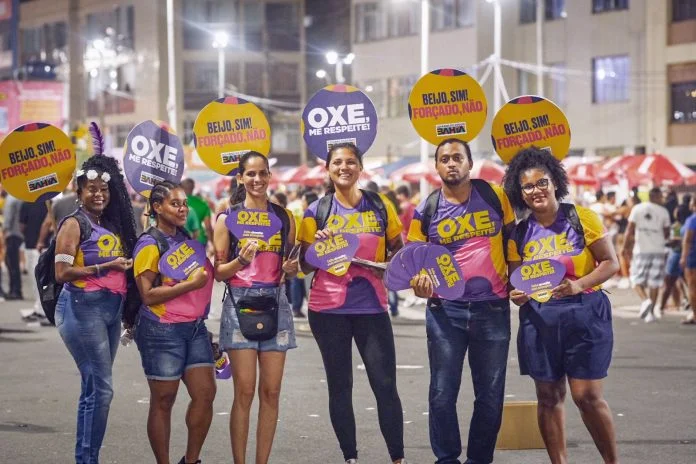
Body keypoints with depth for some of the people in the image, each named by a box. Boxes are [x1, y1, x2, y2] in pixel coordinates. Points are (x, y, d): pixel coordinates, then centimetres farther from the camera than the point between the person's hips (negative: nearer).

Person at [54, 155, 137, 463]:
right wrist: (106, 267, -16)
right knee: (101, 388, -11)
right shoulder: (74, 224, -5)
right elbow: (62, 273, -14)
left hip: (111, 310, 7)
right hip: (83, 308, -7)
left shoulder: (112, 225, 15)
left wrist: (128, 267, -1)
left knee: (95, 389, 9)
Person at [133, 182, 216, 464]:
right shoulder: (150, 245, -8)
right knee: (163, 401, 1)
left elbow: (207, 275, 26)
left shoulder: (189, 240, 12)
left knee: (205, 393, 0)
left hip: (195, 328, 6)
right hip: (162, 331, -6)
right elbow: (148, 295, -16)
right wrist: (191, 284, -19)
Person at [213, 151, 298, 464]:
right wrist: (241, 260, -18)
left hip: (275, 303, 3)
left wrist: (291, 269, -3)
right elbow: (219, 272, 1)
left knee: (271, 392, 2)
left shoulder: (283, 217, 11)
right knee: (245, 391, -7)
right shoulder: (227, 219, 2)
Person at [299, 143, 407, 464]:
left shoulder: (380, 206, 5)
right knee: (339, 385, 5)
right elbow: (305, 266, 3)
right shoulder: (316, 212, 2)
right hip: (329, 309, 0)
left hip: (371, 306, 0)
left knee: (385, 384, -4)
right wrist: (318, 245, -17)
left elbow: (398, 249, 13)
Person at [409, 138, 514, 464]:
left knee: (490, 394, 7)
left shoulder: (494, 196, 0)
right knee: (443, 392, 2)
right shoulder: (426, 211, -1)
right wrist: (419, 284, -15)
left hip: (492, 308, 0)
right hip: (445, 311, 0)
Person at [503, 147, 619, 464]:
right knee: (548, 396, 6)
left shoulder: (582, 218, -4)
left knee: (587, 395, -7)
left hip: (584, 314, -4)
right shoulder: (519, 234, 6)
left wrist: (579, 284, -20)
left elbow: (611, 263, -5)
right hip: (539, 318, 4)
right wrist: (516, 294, -11)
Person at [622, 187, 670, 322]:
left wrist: (625, 247, 3)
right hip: (658, 250, 1)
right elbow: (667, 234, 6)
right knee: (654, 282, 6)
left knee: (637, 279, 7)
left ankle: (645, 300, -18)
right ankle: (651, 312, 5)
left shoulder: (637, 209, -1)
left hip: (641, 250, -1)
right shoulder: (663, 212, 0)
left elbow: (629, 230, -4)